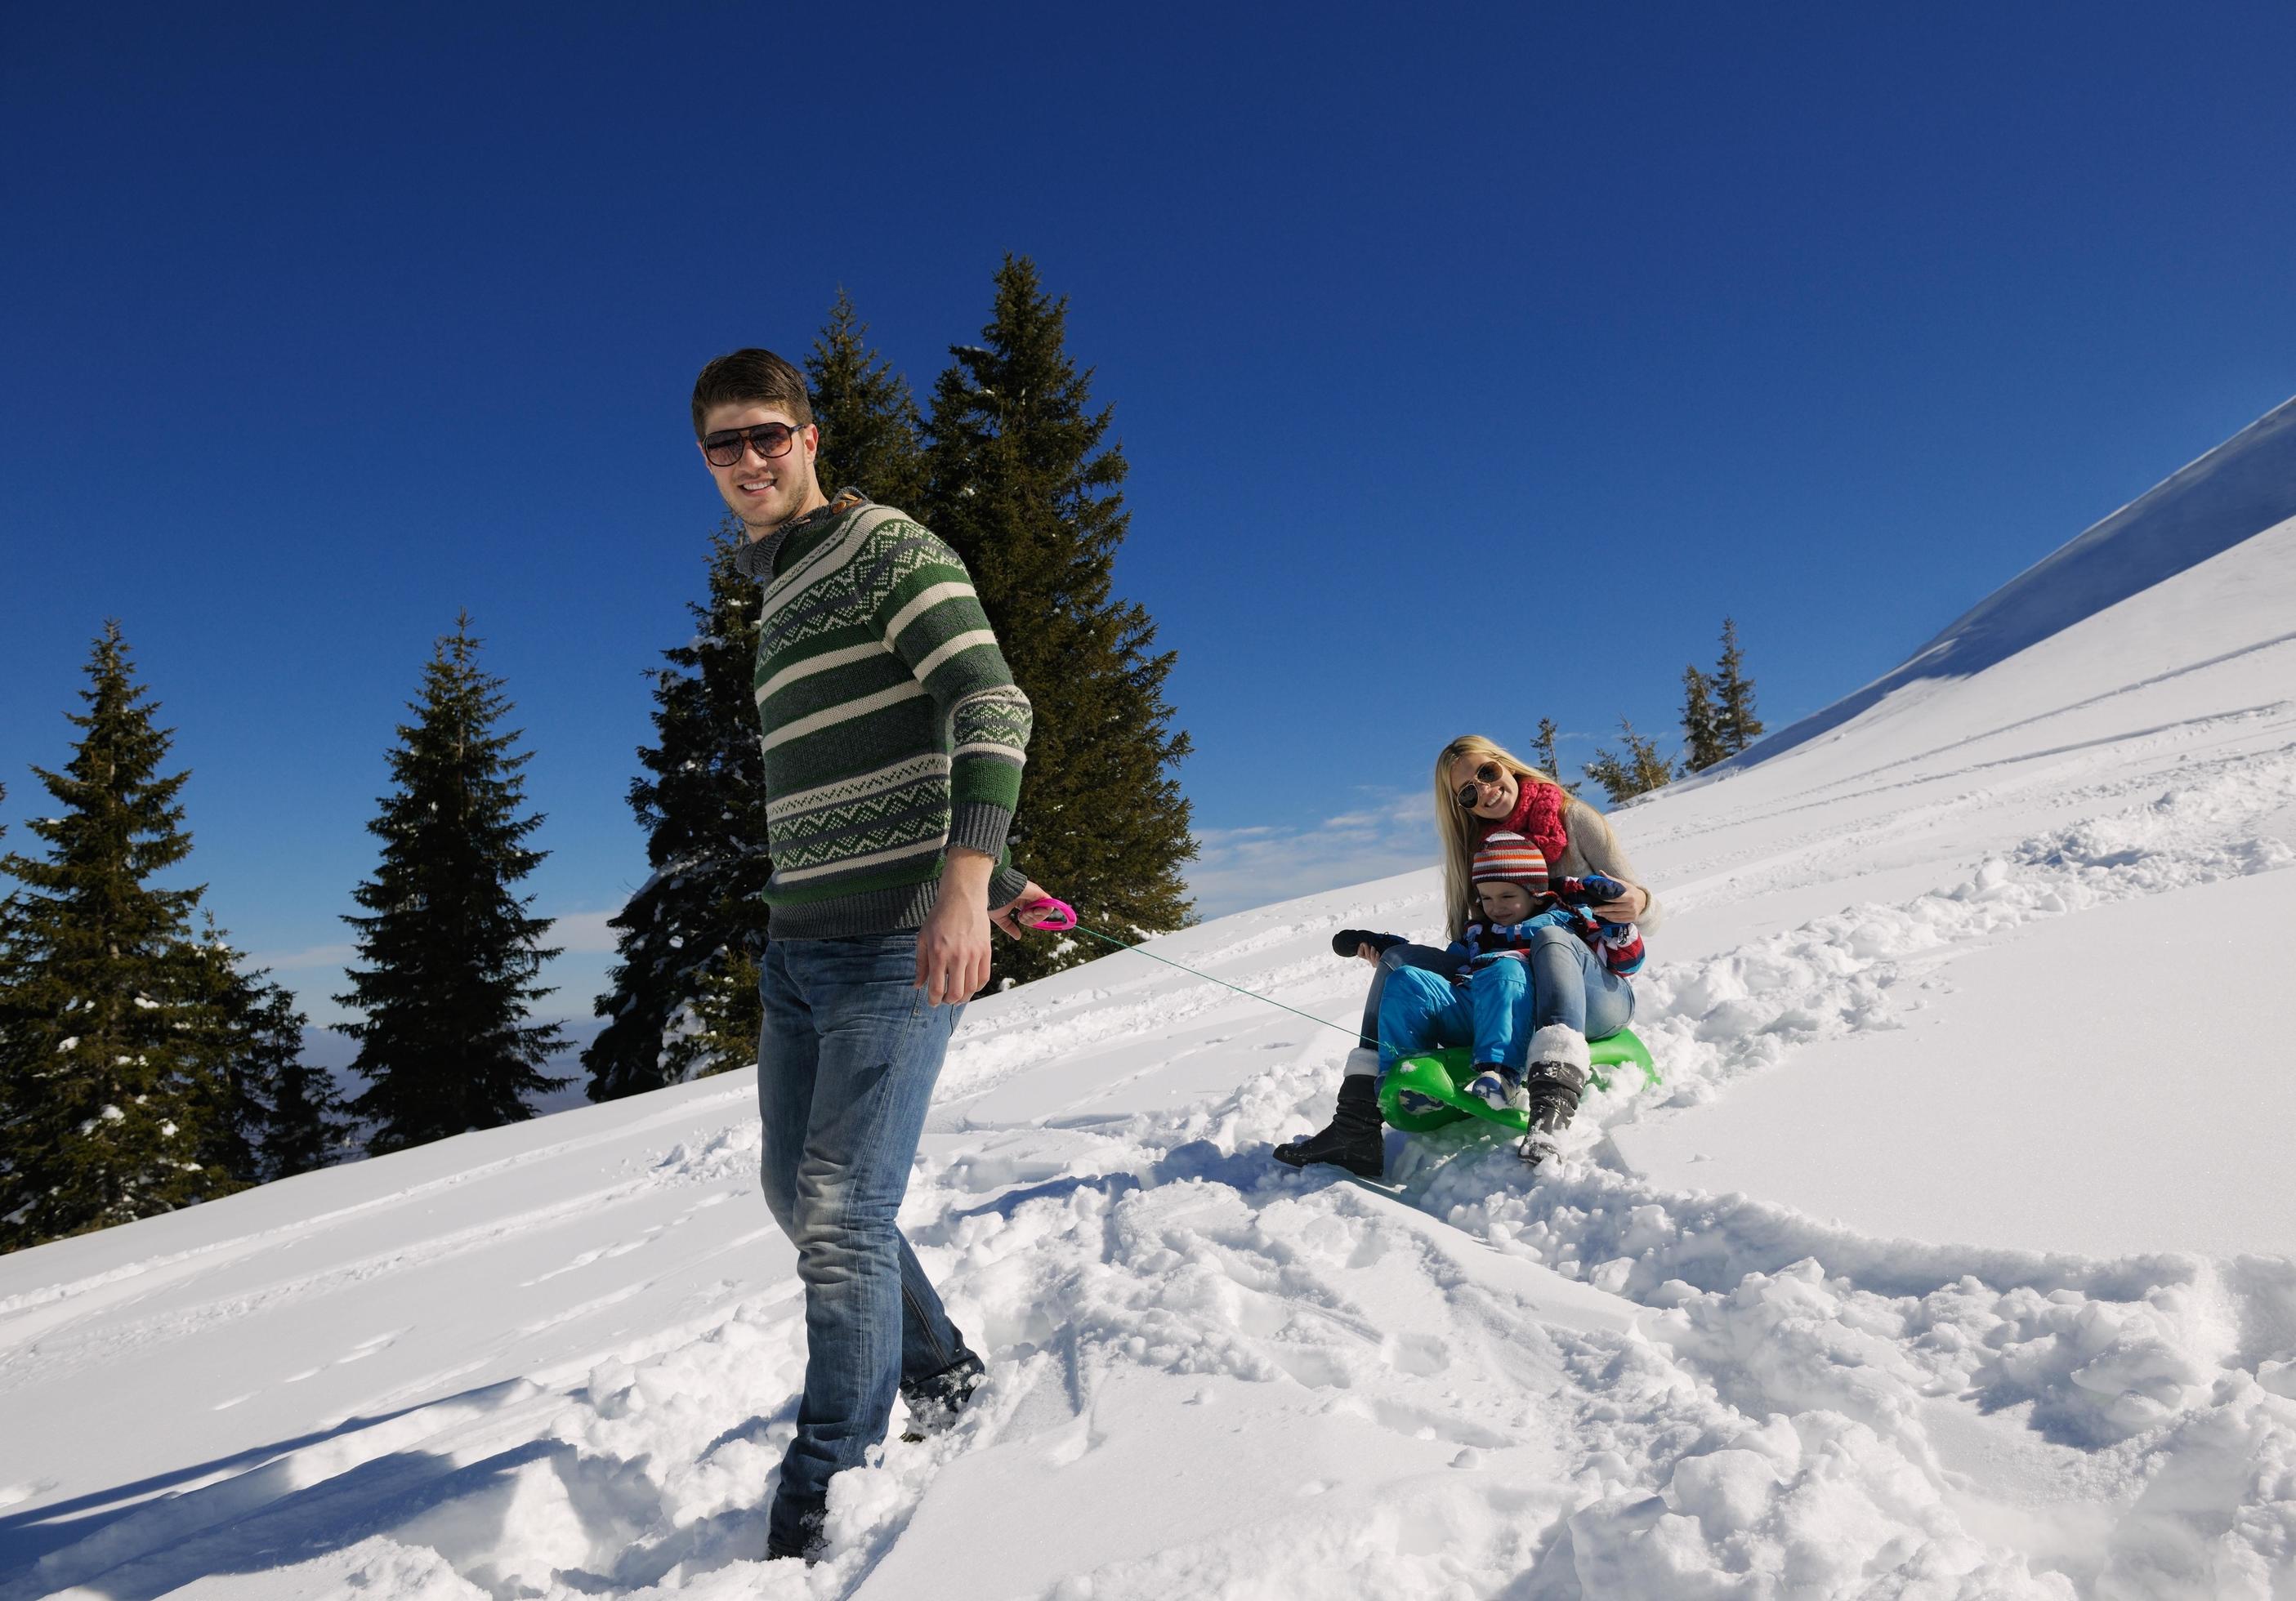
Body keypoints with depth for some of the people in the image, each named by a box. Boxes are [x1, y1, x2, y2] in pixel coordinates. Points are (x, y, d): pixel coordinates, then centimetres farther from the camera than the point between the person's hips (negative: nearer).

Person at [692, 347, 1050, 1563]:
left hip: (895, 938, -9)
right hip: (798, 944, 9)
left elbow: (991, 708, -18)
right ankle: (941, 1374, 33)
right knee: (797, 1194, 15)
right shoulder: (777, 592, 21)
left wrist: (968, 881, -31)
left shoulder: (885, 547, -5)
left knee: (843, 1214, -11)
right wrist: (994, 875, 25)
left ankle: (817, 1514, 0)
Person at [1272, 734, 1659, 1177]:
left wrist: (1640, 905, -25)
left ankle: (1555, 1102, -57)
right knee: (1402, 959, -12)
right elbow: (1467, 946, 9)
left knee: (1551, 937, -36)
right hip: (1515, 1002, 5)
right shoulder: (1476, 850, 14)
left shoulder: (1573, 819, 2)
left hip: (1598, 994, -4)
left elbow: (1642, 915, -1)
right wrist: (1388, 949, -6)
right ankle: (1356, 1122, -24)